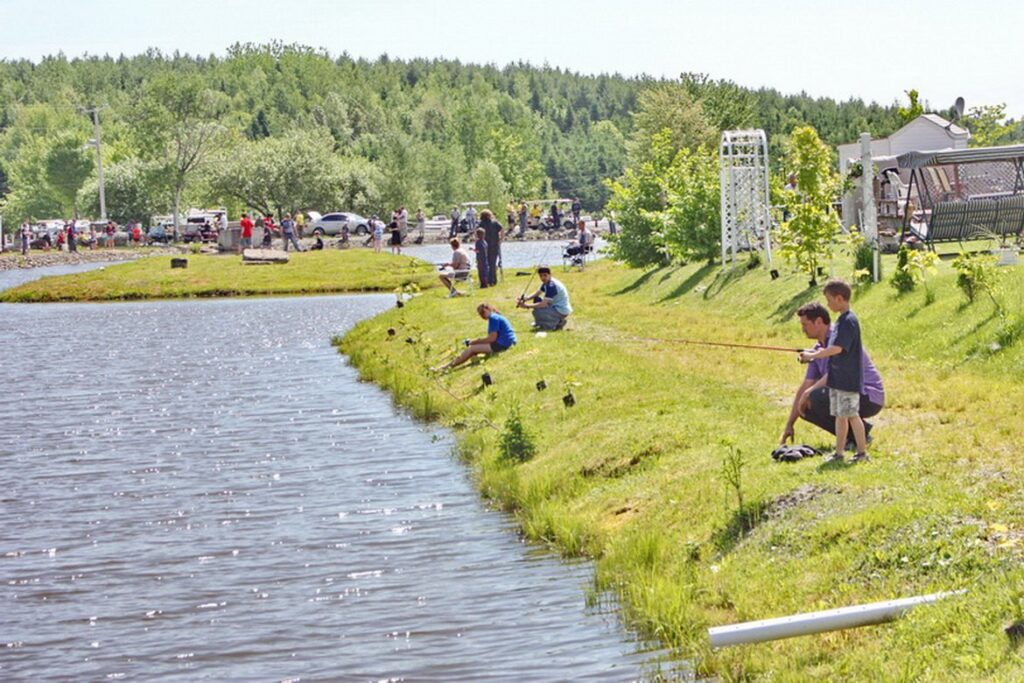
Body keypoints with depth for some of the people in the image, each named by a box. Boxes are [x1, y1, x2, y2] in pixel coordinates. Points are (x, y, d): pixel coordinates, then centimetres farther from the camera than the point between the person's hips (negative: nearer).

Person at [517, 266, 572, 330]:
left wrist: (527, 306, -25)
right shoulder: (546, 283, 6)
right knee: (536, 300, 15)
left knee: (536, 312, -25)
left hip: (562, 311, -10)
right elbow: (537, 294, 14)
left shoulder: (552, 286, -25)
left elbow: (544, 304, -28)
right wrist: (524, 299, -4)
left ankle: (559, 323, -8)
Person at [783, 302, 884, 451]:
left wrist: (808, 393, -14)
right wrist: (789, 425, 12)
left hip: (869, 398, -9)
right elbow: (805, 386, 14)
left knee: (817, 397, -28)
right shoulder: (818, 349, 12)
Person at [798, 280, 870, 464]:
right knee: (840, 415, 12)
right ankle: (839, 453, 17)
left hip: (848, 379, -9)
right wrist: (815, 352, 7)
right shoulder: (841, 320, 13)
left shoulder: (849, 321, -18)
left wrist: (812, 356, -18)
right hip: (837, 379, 9)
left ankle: (862, 452, 5)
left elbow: (837, 348, -25)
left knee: (852, 415, -3)